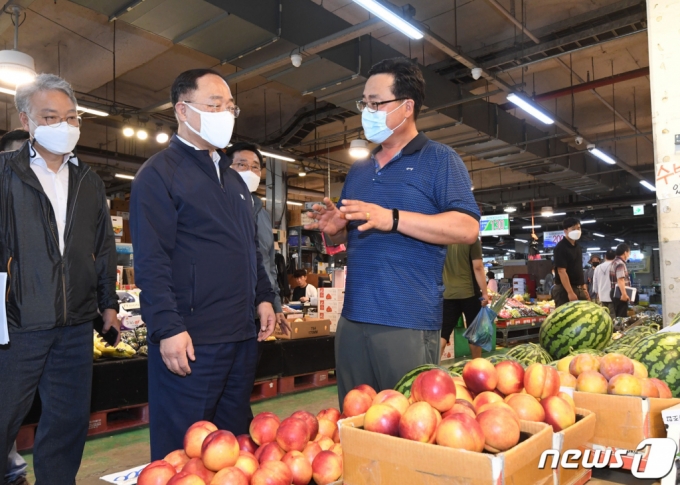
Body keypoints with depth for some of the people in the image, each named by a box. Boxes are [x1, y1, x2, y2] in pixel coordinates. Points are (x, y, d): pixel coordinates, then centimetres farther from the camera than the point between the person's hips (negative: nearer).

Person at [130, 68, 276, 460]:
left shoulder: (233, 178, 19)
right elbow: (150, 260, -14)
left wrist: (263, 297, 13)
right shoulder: (160, 173, -6)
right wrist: (168, 329, -19)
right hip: (191, 339, -7)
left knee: (234, 440, 17)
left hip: (243, 335, 8)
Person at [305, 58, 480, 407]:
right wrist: (335, 228, -1)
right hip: (352, 318, 7)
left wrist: (391, 219, -22)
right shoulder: (359, 170, 18)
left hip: (408, 323, -6)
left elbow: (467, 229, -14)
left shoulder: (439, 159, -1)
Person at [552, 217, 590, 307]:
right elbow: (561, 271, -20)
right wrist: (570, 292, -24)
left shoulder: (578, 246, 13)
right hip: (564, 290, -9)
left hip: (578, 289, 9)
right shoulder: (561, 248, -14)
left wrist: (584, 288, 17)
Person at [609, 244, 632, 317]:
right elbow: (620, 280, -26)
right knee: (622, 317, -9)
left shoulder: (615, 262, 19)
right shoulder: (620, 263, -15)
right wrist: (624, 294, -32)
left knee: (618, 316, 14)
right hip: (620, 294, -11)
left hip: (616, 293, 11)